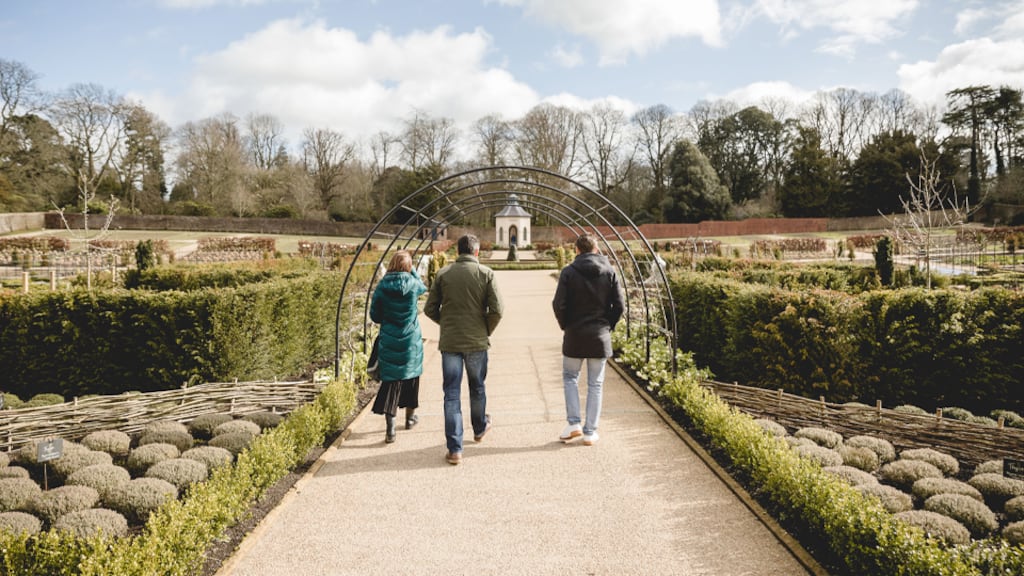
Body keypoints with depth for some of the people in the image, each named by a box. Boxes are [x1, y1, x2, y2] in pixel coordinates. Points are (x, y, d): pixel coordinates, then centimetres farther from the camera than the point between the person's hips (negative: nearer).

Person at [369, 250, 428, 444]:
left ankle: (390, 428, -6)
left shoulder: (382, 286, -7)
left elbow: (375, 315, 0)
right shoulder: (412, 284, -9)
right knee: (411, 377, 19)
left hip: (389, 342, 0)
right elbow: (423, 287, 16)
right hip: (411, 342, 0)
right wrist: (412, 270, 15)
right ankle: (410, 417, 36)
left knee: (390, 380, 2)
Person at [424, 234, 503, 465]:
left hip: (449, 342, 0)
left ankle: (454, 449, 2)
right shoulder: (486, 273, -5)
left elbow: (429, 309, 1)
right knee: (477, 387, 21)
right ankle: (480, 428, 43)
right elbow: (496, 310, -10)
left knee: (452, 394, 4)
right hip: (477, 342, 0)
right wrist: (487, 331, 7)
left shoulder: (443, 274, -1)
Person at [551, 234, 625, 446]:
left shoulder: (569, 272, -6)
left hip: (575, 335, -1)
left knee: (570, 377, 16)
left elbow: (559, 304, -11)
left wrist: (565, 326, 5)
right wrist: (608, 326, 10)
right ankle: (590, 432, 11)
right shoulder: (609, 272, 0)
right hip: (600, 337, 2)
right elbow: (619, 305, -3)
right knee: (595, 384, 9)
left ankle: (573, 423, 5)